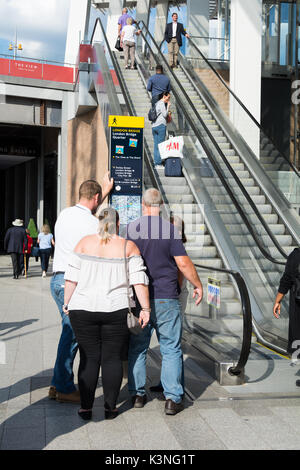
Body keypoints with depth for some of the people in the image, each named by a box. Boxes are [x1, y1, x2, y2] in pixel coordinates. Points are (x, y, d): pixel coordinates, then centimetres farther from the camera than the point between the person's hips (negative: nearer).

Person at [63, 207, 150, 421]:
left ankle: (86, 408, 13)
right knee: (113, 359, 8)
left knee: (89, 358, 8)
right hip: (116, 311, -1)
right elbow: (139, 281, -6)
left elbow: (72, 277, 1)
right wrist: (145, 309, -2)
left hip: (84, 310, 1)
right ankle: (110, 407, 14)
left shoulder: (85, 243, 3)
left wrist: (67, 303, 10)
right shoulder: (129, 247, 1)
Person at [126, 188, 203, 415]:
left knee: (137, 348, 14)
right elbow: (184, 263, -9)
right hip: (166, 298, -2)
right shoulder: (170, 229, -6)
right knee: (171, 349, 5)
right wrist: (198, 285, 6)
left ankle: (137, 394, 20)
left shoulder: (130, 229, 1)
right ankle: (172, 398, 4)